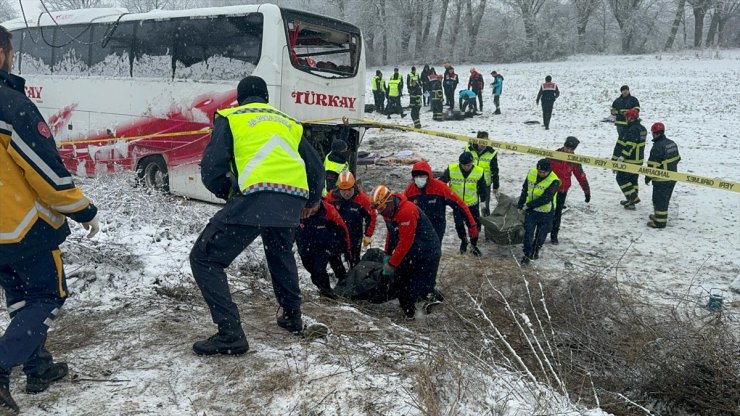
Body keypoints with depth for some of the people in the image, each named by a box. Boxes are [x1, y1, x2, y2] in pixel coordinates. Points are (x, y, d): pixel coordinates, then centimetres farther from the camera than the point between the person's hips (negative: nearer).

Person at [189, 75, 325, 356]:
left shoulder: (230, 119, 15)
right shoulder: (288, 123, 29)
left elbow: (211, 169, 3)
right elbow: (316, 168, 29)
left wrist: (228, 193, 23)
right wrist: (312, 201, 47)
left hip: (255, 198, -5)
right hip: (293, 201, 6)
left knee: (205, 259, 5)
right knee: (280, 254, 35)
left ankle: (230, 333, -5)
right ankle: (292, 316, 42)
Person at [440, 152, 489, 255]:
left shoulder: (479, 172, -15)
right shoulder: (451, 170, -19)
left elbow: (483, 188, 1)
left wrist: (483, 199, 8)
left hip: (473, 204, 0)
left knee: (475, 225, 7)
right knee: (459, 225, 6)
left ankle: (474, 245, 31)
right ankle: (463, 241, 36)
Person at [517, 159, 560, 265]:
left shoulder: (554, 181, -22)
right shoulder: (531, 173, -7)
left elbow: (545, 199, -25)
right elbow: (525, 190, 6)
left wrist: (528, 205, -21)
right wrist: (520, 204, 8)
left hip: (546, 213, -3)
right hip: (530, 210, 3)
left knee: (541, 234, 12)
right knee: (528, 233, -1)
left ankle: (535, 250, 35)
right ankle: (527, 254, 8)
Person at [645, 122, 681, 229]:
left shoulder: (657, 147, -22)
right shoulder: (672, 143, 7)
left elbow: (653, 165, -21)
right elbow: (677, 159, 16)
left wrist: (648, 178, -10)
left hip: (661, 180, -9)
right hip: (672, 178, 9)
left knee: (659, 200, 0)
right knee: (665, 198, 21)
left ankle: (659, 222, 4)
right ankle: (659, 216, 35)